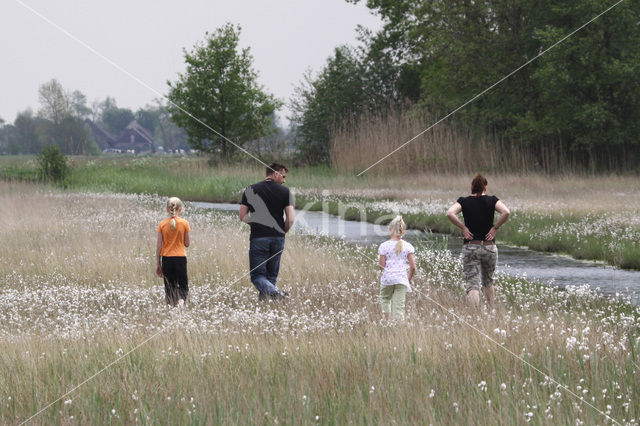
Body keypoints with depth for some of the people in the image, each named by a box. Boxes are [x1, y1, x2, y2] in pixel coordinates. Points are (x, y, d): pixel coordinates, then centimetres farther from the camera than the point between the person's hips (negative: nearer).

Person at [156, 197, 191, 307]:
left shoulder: (162, 224, -2)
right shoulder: (184, 223, -5)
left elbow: (158, 246, 0)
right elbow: (187, 244, -1)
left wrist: (158, 264, 7)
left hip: (166, 259, 1)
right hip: (180, 258, -1)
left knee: (169, 287, 9)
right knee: (183, 285, 7)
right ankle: (181, 300, -20)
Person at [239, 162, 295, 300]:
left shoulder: (251, 190, 3)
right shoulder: (285, 191, 1)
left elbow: (242, 216, 3)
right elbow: (290, 219, -4)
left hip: (258, 237, -1)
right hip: (278, 238, 2)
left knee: (257, 275, -2)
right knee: (271, 275, 15)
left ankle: (274, 292, -28)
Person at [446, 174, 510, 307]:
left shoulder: (464, 201, 1)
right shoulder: (491, 201, 0)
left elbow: (450, 213, -16)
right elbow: (506, 212, -16)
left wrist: (463, 227, -6)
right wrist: (495, 228, -5)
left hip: (470, 247, -1)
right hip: (489, 247, 1)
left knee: (472, 284, -5)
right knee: (488, 281, 23)